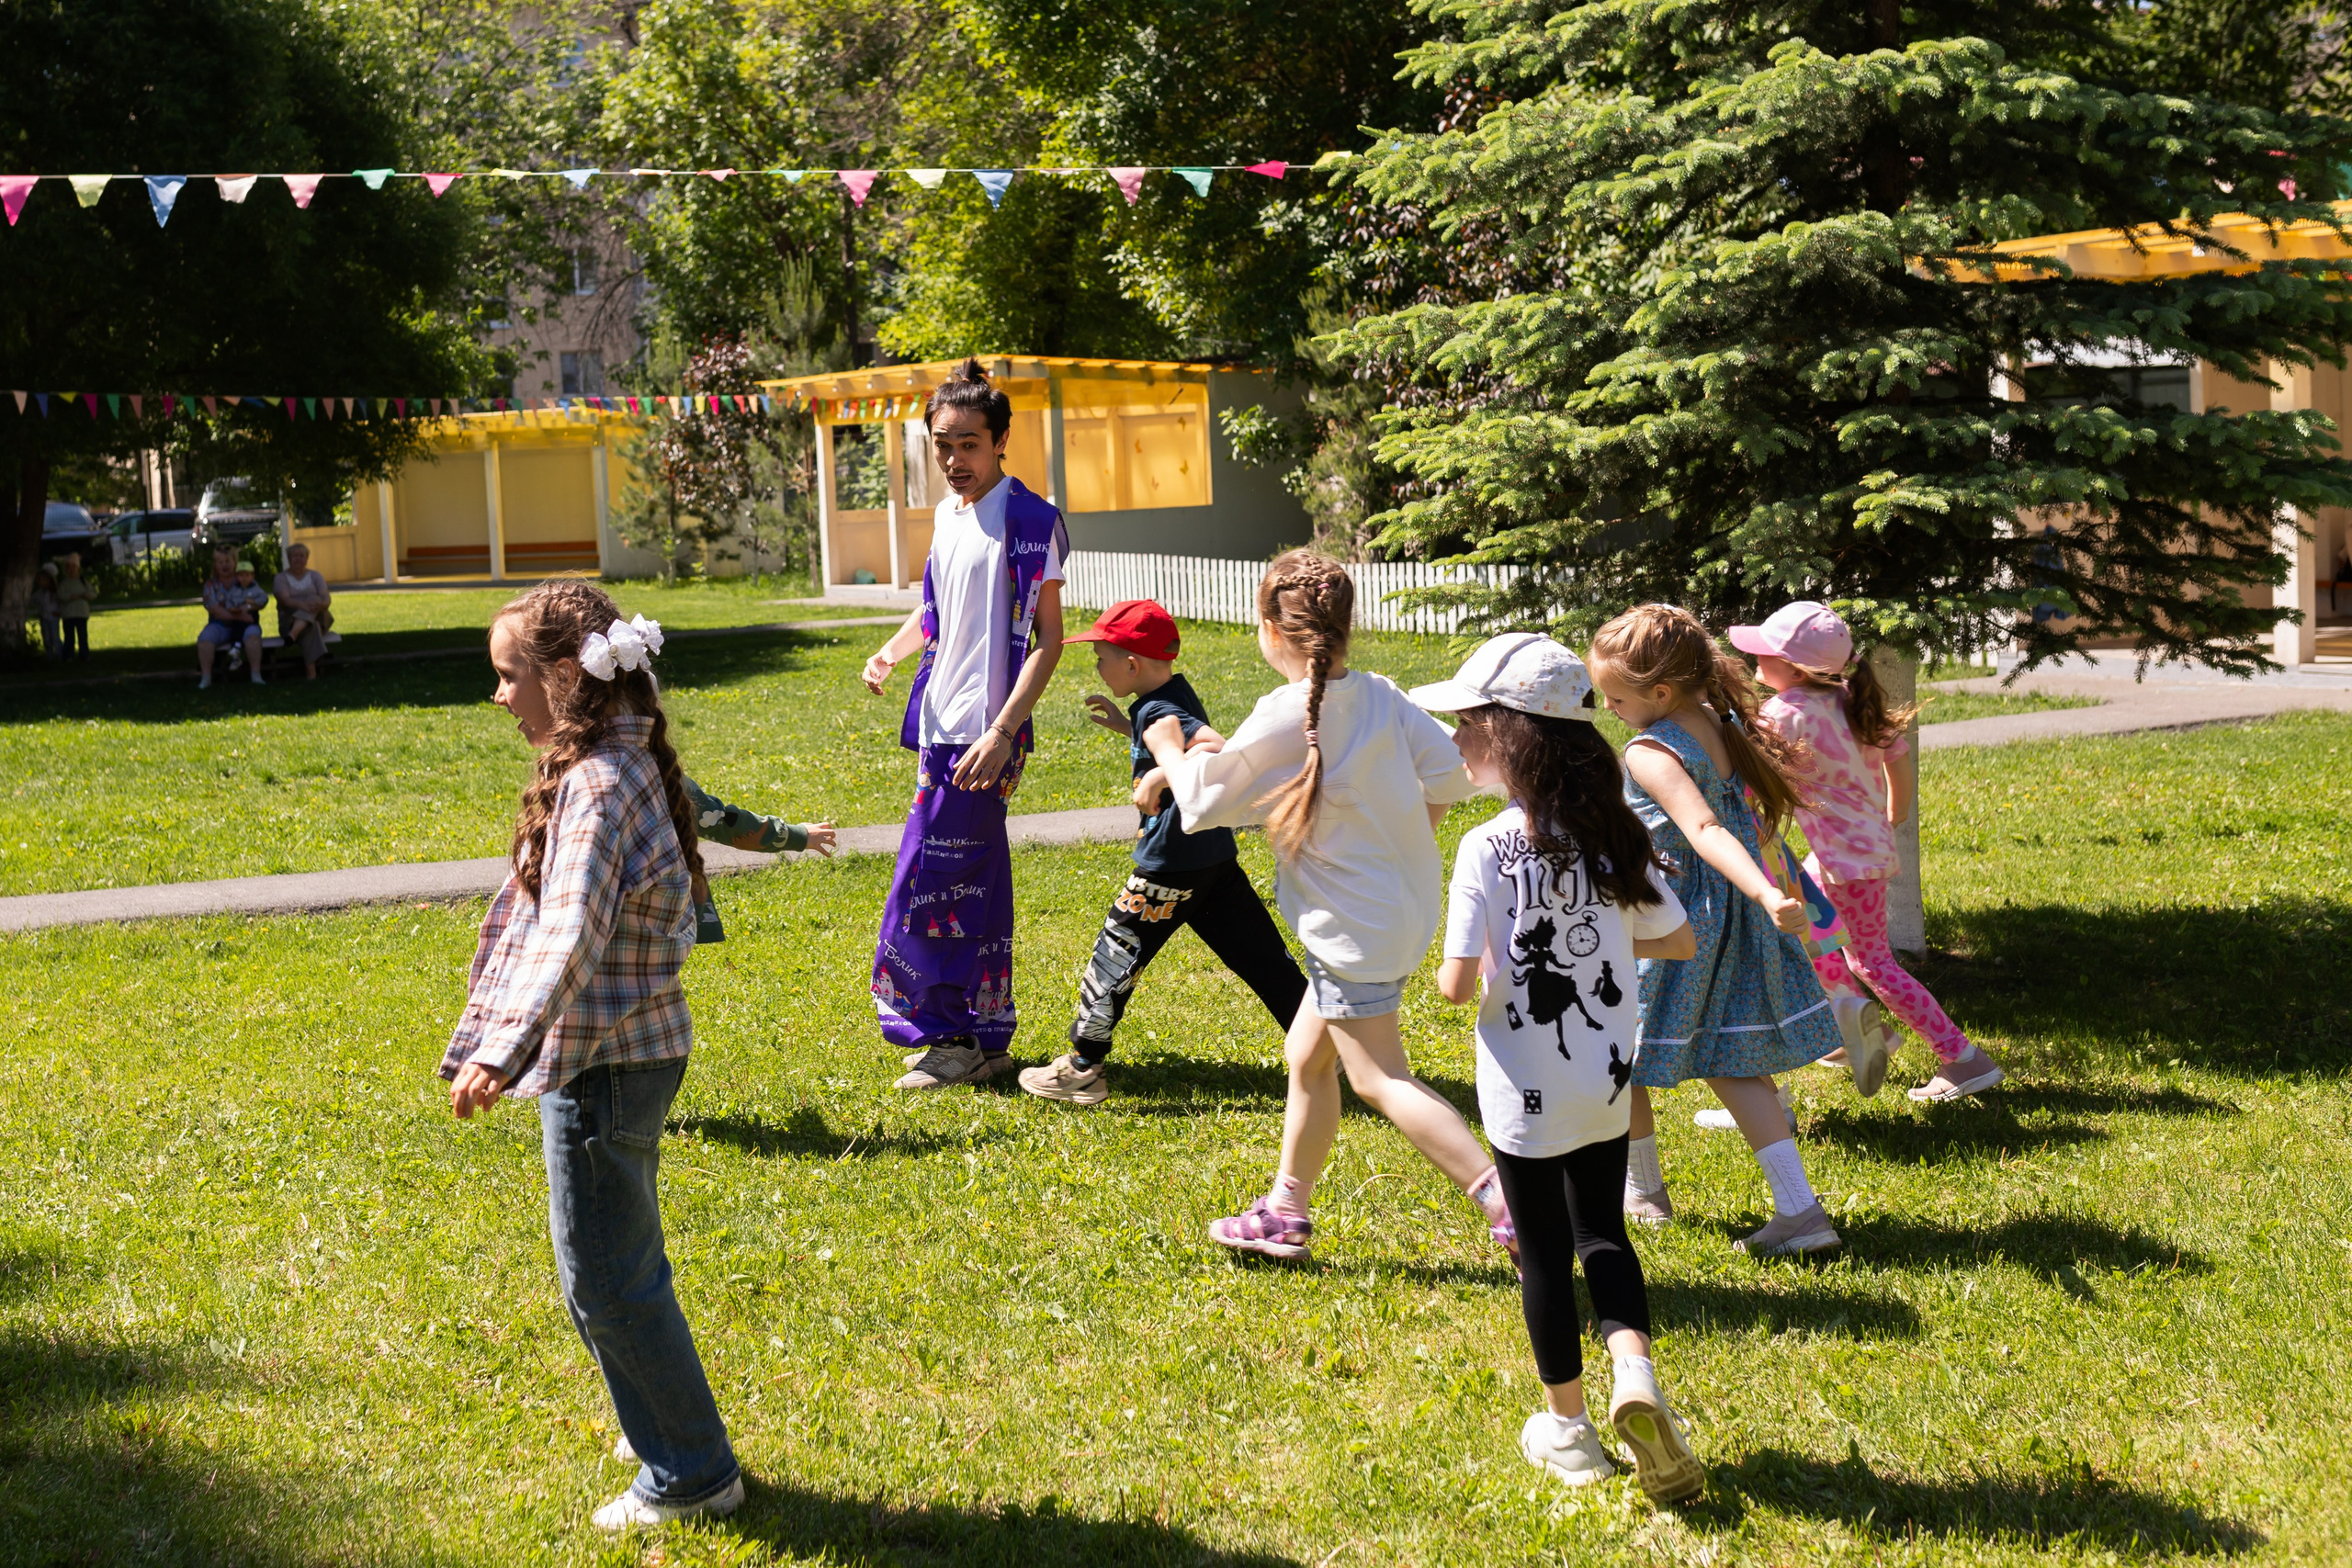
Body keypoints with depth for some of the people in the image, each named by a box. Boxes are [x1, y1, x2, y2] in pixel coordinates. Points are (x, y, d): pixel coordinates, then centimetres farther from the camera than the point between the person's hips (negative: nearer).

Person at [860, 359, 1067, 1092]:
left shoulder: (1028, 521, -13)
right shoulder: (948, 512, 12)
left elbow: (1048, 637, -15)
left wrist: (1002, 733, -22)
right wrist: (891, 652, 7)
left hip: (982, 730, -8)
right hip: (944, 724, 8)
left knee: (928, 881, -6)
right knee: (976, 885, 14)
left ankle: (949, 1036, 5)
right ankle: (986, 1039, 22)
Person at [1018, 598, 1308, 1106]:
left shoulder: (1158, 713, -19)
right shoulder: (1176, 693, 9)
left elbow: (1220, 750, -33)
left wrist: (1161, 776, -35)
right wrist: (1126, 727, 24)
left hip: (1171, 866, -9)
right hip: (1217, 855, 9)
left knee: (1114, 959, 3)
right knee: (1262, 957, 12)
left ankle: (1082, 1070, 11)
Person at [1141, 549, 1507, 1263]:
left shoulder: (1281, 720, -18)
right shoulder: (1380, 697, 0)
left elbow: (1206, 801, -8)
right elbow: (1450, 775, 0)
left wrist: (1170, 749, 11)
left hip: (1351, 922, -9)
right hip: (1404, 902, 9)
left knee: (1380, 1079, -6)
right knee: (1307, 1058, 20)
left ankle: (1507, 1200, -17)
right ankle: (1285, 1213, 30)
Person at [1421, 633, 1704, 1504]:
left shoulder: (1487, 850, -20)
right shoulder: (1614, 836, -5)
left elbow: (1459, 984, -21)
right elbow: (1678, 939, 3)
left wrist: (1453, 972, 1)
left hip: (1525, 1090, -4)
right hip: (1607, 1079, 4)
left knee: (1544, 1252, 12)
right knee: (1601, 1233, 20)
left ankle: (1568, 1427, 23)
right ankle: (1634, 1374, -3)